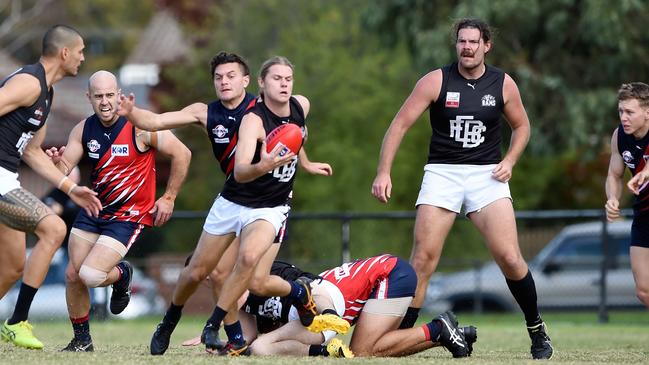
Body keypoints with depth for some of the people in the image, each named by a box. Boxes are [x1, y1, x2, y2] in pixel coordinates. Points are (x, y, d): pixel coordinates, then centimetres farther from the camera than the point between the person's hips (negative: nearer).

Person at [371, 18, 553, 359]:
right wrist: (383, 172, -11)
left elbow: (521, 126, 18)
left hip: (487, 174, 1)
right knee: (422, 258, -10)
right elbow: (400, 125, -3)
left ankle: (537, 330, 8)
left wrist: (509, 160, 1)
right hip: (442, 174, -1)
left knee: (509, 258, -11)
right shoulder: (435, 81, -4)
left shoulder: (503, 84, 2)